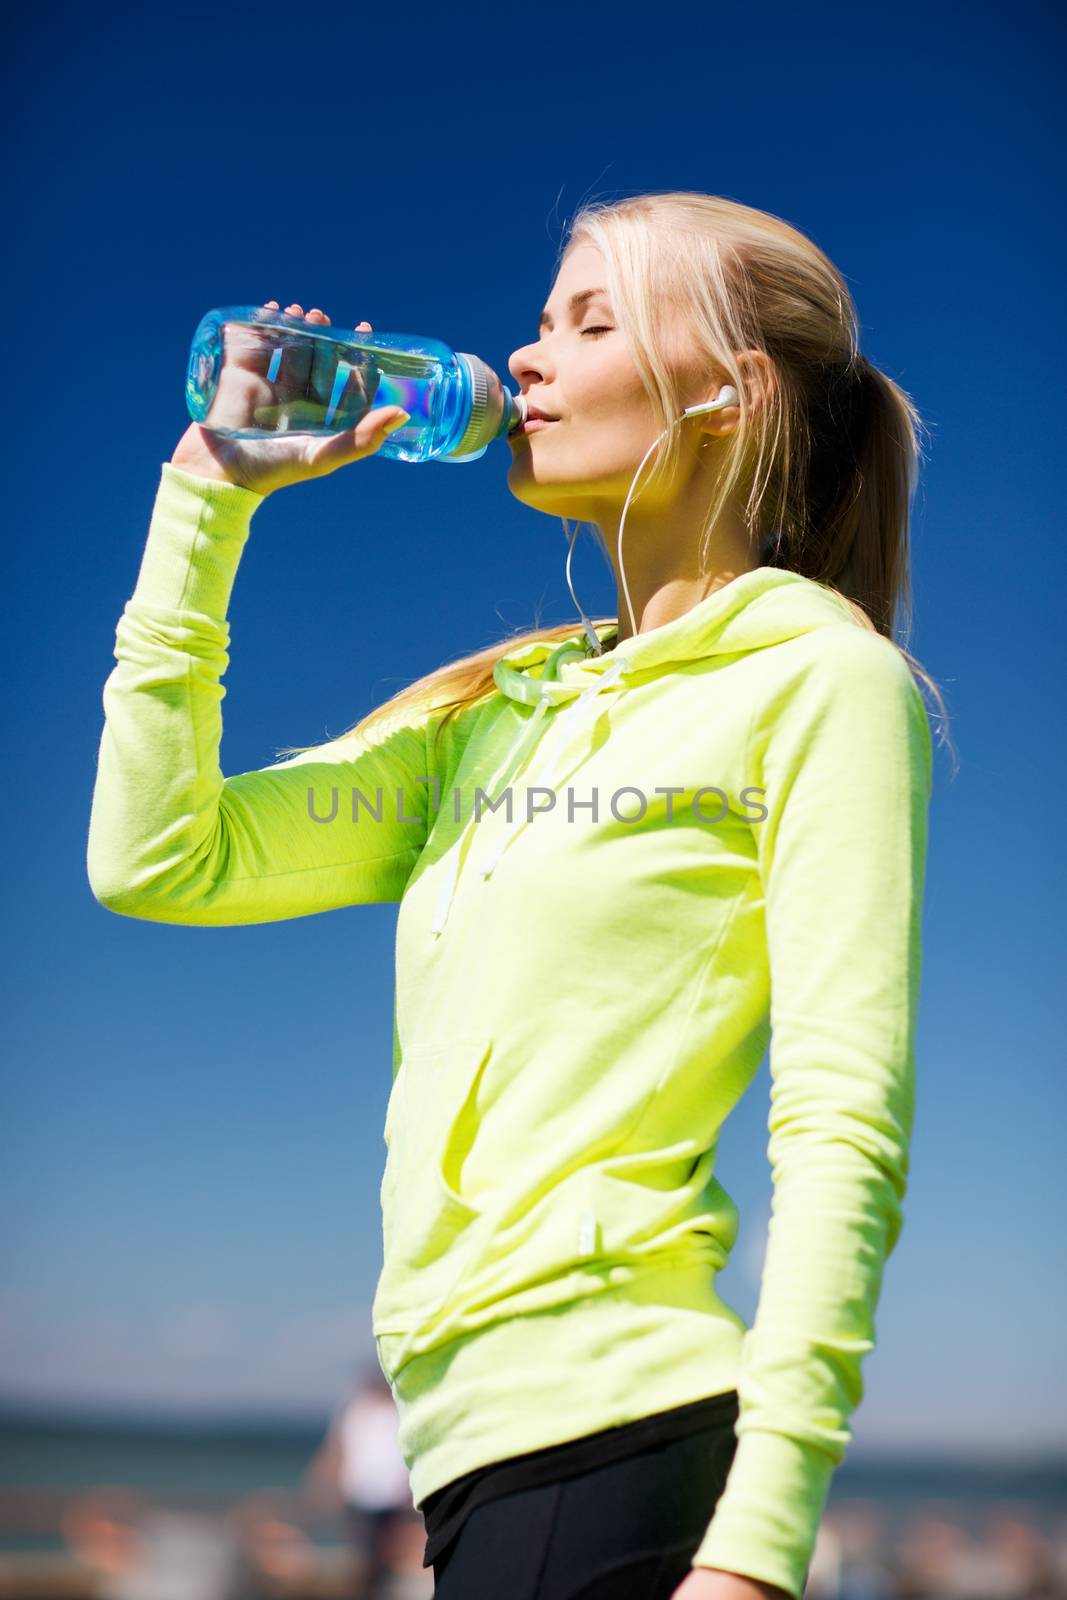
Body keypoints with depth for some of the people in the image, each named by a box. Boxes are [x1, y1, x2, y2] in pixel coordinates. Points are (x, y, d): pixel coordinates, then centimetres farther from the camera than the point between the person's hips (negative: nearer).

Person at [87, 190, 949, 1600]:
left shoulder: (817, 678, -4)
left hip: (611, 1434, -7)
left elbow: (844, 1136, -12)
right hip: (480, 1433, 7)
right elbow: (156, 860, 11)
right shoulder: (498, 710, 15)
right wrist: (209, 493, 11)